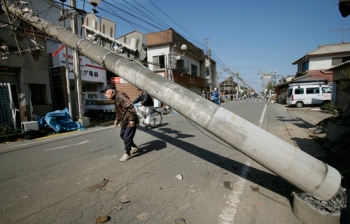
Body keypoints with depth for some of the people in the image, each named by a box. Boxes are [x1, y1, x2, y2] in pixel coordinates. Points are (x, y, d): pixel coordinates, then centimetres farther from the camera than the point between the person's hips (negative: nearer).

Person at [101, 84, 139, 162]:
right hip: (124, 121, 11)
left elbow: (130, 107, -28)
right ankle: (134, 147, 36)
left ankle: (127, 154, 15)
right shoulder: (116, 98, 14)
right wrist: (117, 119, 21)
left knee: (127, 137, -3)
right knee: (122, 135, 19)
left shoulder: (120, 96, -19)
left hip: (130, 122, -11)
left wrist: (131, 119, -30)